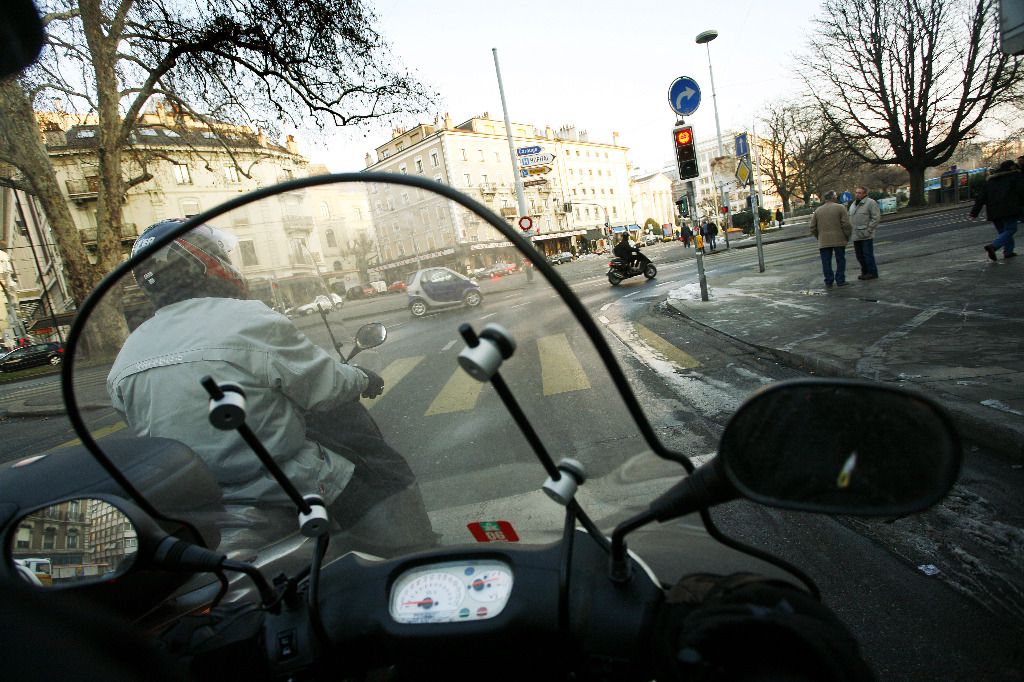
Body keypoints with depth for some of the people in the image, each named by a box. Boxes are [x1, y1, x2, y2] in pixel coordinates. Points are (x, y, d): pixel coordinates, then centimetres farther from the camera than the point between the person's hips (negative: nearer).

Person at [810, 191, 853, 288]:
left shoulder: (817, 210, 7)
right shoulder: (840, 207, -3)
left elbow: (813, 228, 7)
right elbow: (846, 224, -9)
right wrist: (847, 236, 4)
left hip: (823, 241, 2)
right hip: (839, 240, -2)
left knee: (826, 262, 5)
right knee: (840, 261, 8)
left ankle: (828, 282, 8)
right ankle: (840, 281, 9)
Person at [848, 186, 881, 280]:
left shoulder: (870, 203, -7)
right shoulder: (853, 205, 17)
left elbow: (876, 218, -12)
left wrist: (868, 230, -17)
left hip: (866, 236, -7)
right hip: (856, 236, 8)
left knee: (868, 254, -5)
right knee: (859, 256, 12)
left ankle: (872, 273, 3)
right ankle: (865, 272, 23)